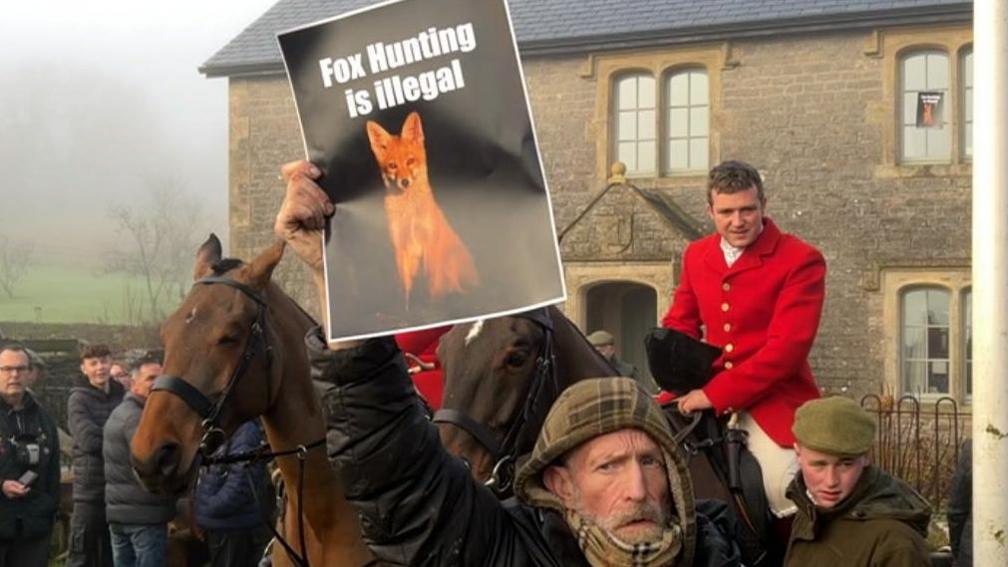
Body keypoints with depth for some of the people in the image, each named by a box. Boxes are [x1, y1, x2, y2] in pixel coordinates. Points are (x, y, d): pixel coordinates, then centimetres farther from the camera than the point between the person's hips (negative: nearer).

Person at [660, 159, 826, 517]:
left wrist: (715, 394, -19)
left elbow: (787, 348, -16)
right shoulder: (696, 255, 11)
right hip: (704, 396, 6)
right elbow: (681, 322, 22)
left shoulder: (801, 260, -9)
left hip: (774, 401, -6)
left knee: (790, 503, -22)